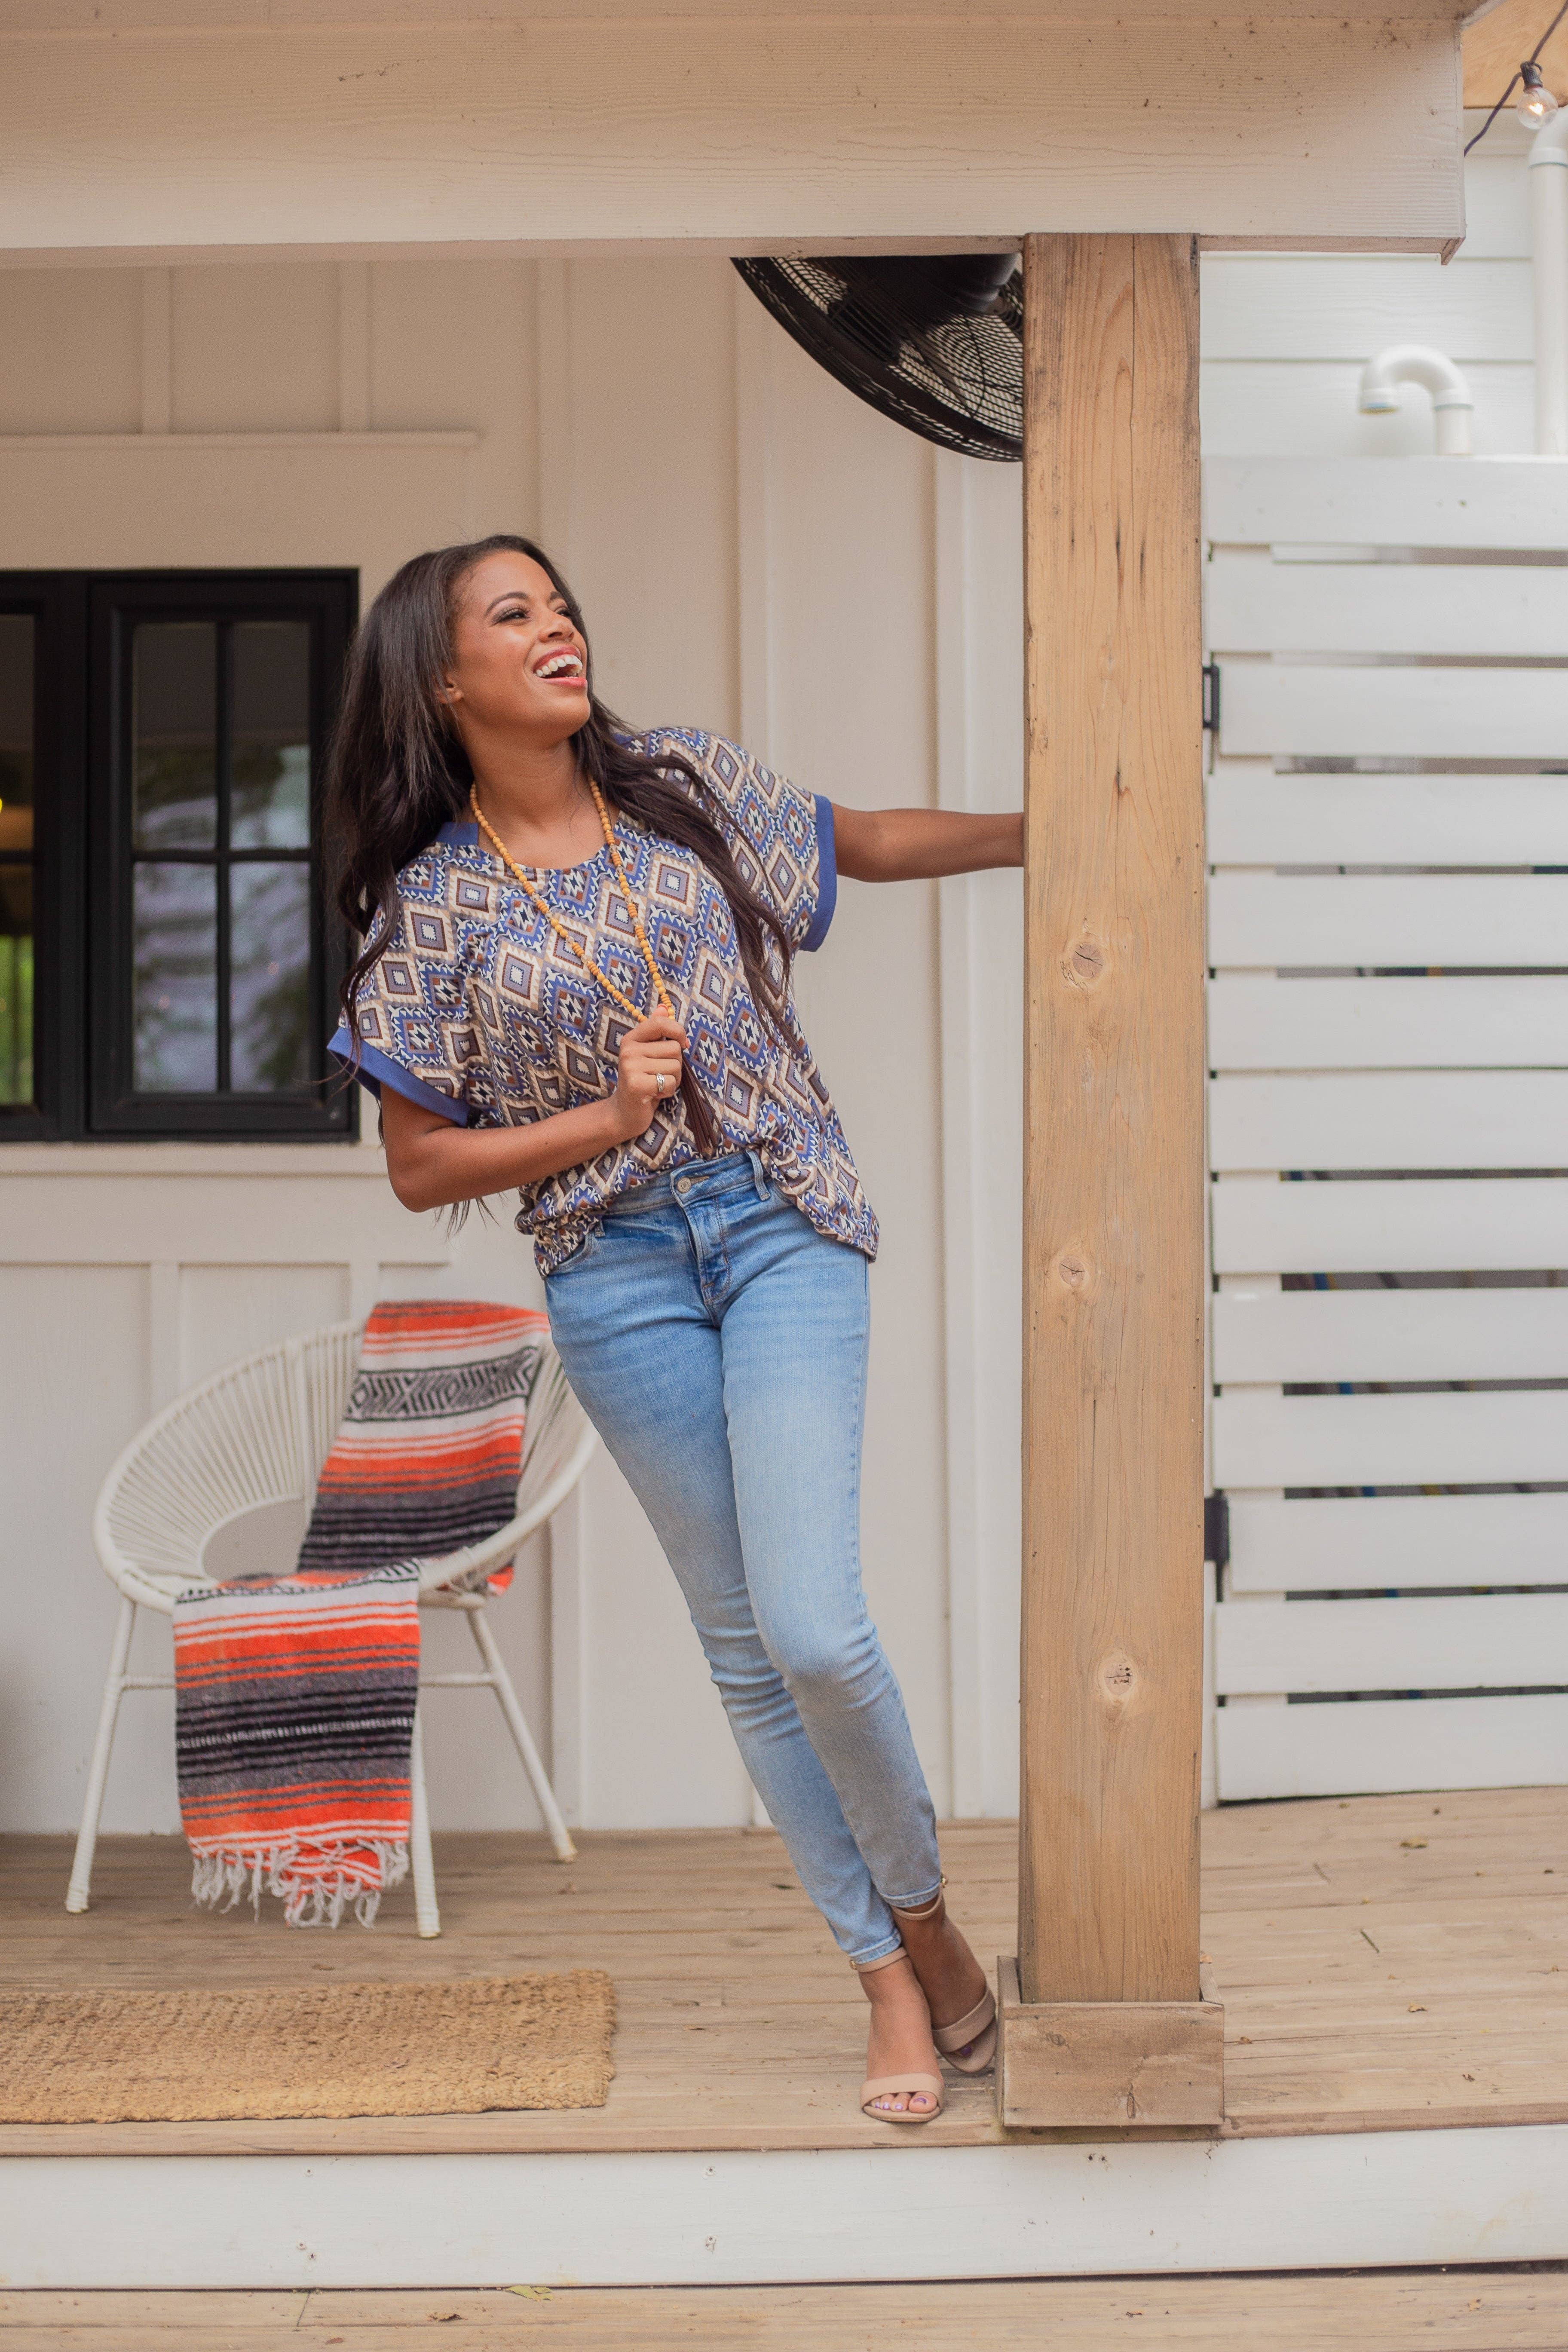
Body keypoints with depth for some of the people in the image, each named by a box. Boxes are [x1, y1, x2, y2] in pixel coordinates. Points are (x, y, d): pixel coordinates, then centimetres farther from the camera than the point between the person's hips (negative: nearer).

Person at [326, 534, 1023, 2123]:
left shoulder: (684, 785, 3)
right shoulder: (434, 902, -2)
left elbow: (858, 842, 20)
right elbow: (419, 1167, 0)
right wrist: (607, 1117, -11)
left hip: (780, 1225, 0)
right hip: (617, 1272, 0)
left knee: (813, 1626, -13)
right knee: (743, 1643, 6)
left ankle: (923, 1909, 15)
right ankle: (893, 1981, 20)